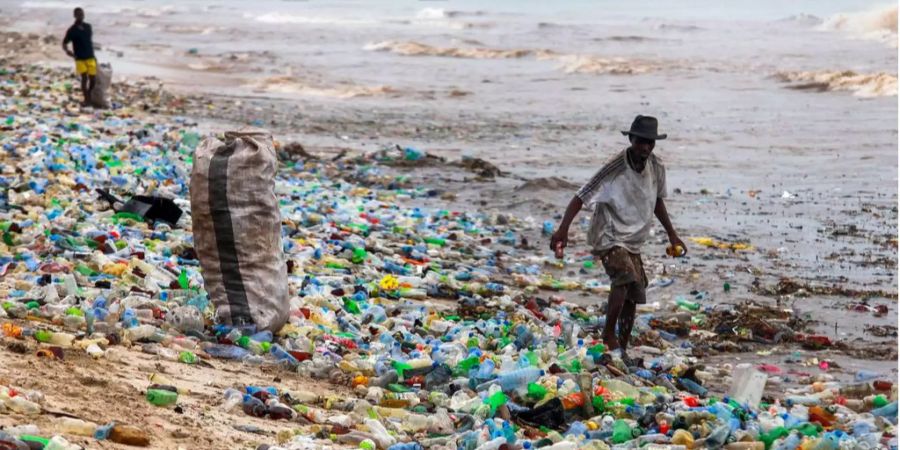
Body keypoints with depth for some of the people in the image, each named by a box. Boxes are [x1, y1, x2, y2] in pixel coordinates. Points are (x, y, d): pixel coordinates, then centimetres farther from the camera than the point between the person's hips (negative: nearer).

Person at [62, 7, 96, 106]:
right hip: (80, 59, -4)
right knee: (84, 78, -12)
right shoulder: (72, 30, -7)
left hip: (90, 57, 4)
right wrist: (67, 51, -23)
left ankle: (90, 97, 23)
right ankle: (86, 99, -4)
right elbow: (64, 43, -3)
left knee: (92, 78, 3)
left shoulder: (88, 26, 7)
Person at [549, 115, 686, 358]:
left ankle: (623, 351, 17)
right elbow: (581, 197, -23)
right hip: (609, 238, -7)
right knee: (626, 278, -30)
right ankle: (608, 335, -15)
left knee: (632, 297, 6)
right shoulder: (615, 168, -21)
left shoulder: (657, 168, -1)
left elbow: (657, 201, 18)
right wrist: (562, 230, -33)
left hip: (633, 242, 7)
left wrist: (672, 235, 19)